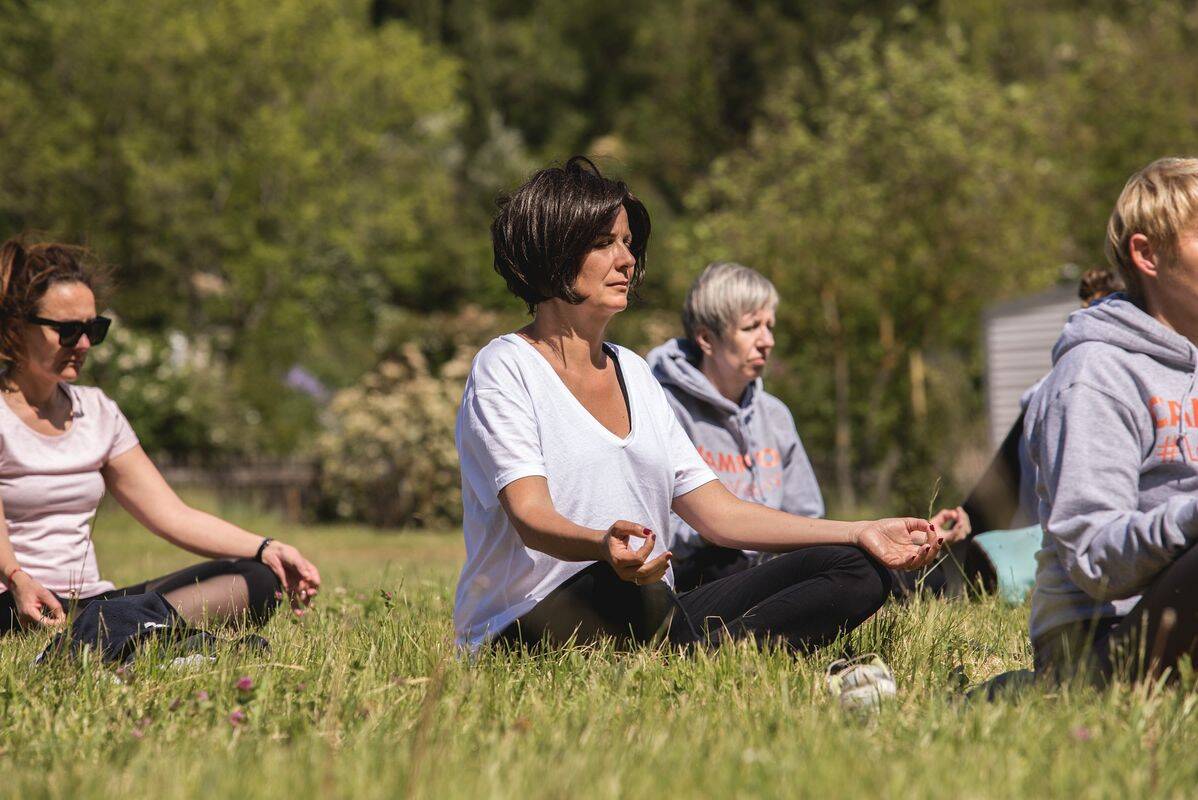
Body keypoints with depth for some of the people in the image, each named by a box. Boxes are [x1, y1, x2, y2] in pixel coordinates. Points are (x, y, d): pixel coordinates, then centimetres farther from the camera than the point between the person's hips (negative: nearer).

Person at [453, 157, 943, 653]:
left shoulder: (632, 371, 19)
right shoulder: (505, 369, -4)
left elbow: (717, 513, 15)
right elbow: (531, 517, -20)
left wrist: (861, 534, 6)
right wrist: (603, 546, -43)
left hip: (648, 619, 8)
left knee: (857, 572, -8)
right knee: (631, 591, -41)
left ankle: (710, 652, -31)